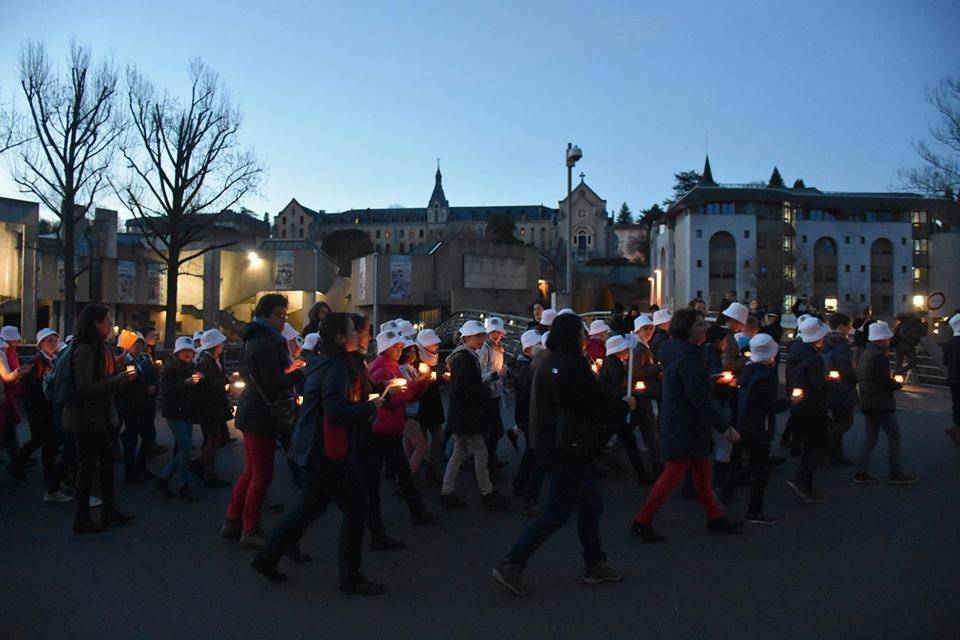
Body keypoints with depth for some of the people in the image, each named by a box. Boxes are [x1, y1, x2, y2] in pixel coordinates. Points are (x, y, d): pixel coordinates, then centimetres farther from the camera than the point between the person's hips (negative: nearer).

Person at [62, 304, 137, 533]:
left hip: (102, 417, 9)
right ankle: (82, 519, 13)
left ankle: (109, 510, 28)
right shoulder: (84, 350, -20)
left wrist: (123, 374, 6)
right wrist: (120, 379, -23)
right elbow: (85, 389, -25)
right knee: (88, 466, 1)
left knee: (107, 462, 16)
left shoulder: (101, 348, 10)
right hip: (86, 418, -9)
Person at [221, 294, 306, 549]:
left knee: (251, 471, 17)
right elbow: (271, 387, -22)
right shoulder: (265, 344, -19)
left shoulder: (255, 340, 14)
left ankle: (232, 523, 25)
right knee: (262, 474, -1)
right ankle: (250, 530, 7)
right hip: (261, 416, -10)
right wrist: (300, 373, -18)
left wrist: (289, 369, 12)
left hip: (251, 413, 10)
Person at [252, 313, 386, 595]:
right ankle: (350, 577, 9)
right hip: (330, 454, -10)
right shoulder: (337, 366, -19)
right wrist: (371, 406, -15)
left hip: (314, 449, 10)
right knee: (355, 510, 0)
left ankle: (268, 558, 27)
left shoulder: (322, 364, 13)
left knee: (311, 505, 22)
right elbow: (337, 412, -28)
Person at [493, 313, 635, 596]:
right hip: (570, 450, -10)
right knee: (555, 514, -2)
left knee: (590, 506, 19)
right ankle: (511, 565, 3)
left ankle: (594, 564, 29)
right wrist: (625, 404, 3)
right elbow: (598, 406, -18)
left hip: (550, 444, 10)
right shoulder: (574, 365, -19)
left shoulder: (548, 364, 10)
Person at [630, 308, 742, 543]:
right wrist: (724, 428, -23)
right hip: (684, 426, -10)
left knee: (702, 471, 17)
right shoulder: (688, 357, -21)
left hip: (682, 424, 10)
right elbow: (699, 398, -25)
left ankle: (715, 518, 29)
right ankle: (642, 522, 3)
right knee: (673, 473, -4)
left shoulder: (677, 352, 10)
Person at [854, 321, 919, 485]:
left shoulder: (865, 354, 11)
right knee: (894, 435, 1)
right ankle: (896, 472, 5)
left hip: (867, 402, 9)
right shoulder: (880, 356, -17)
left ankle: (862, 472, 10)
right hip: (881, 403, -9)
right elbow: (886, 382, -21)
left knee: (871, 437, 12)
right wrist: (899, 384, -1)